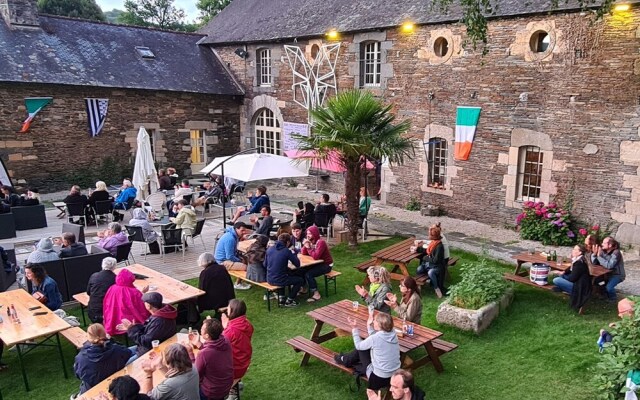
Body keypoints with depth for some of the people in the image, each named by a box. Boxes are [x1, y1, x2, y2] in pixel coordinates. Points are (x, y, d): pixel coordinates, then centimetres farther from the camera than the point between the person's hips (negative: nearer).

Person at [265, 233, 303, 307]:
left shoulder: (269, 249, 2)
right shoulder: (286, 251, -14)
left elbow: (265, 265, 12)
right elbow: (297, 264, -7)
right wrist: (294, 255, 11)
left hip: (269, 280, 6)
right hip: (279, 281, -6)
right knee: (300, 280, 16)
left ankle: (281, 298, 30)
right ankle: (289, 301, 18)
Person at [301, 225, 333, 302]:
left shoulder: (321, 242, -23)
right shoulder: (310, 241, 3)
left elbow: (316, 256, -33)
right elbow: (304, 253, 5)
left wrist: (309, 248, -24)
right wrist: (305, 246, -13)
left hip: (326, 265, -8)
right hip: (317, 263, 8)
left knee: (308, 274, -25)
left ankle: (316, 294, -18)